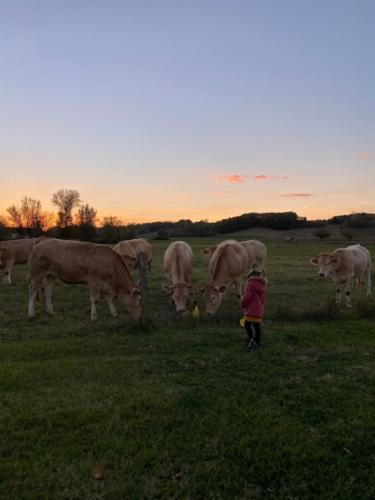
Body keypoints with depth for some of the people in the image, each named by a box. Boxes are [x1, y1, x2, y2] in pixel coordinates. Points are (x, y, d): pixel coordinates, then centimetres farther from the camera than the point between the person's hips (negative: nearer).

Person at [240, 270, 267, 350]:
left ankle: (251, 339, -22)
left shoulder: (250, 283, -14)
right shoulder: (262, 284, 13)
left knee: (247, 324, -5)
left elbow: (247, 296, -17)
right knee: (257, 325, 13)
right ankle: (257, 342, 20)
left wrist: (242, 304, -1)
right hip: (259, 309, 8)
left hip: (251, 309, -8)